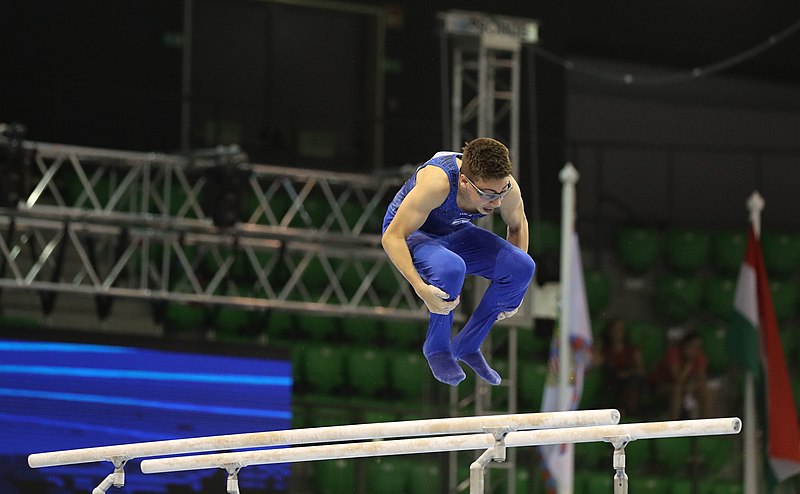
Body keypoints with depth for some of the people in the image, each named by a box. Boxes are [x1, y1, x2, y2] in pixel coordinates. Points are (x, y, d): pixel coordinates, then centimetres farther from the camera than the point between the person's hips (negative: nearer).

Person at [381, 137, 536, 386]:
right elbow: (392, 237, -34)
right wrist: (420, 288, -45)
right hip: (412, 234, -5)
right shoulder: (437, 182, -39)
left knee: (522, 266, -16)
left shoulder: (506, 187, -23)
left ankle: (468, 346, 0)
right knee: (450, 268, -38)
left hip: (455, 234, 5)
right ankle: (437, 348, -11)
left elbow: (517, 225, 2)